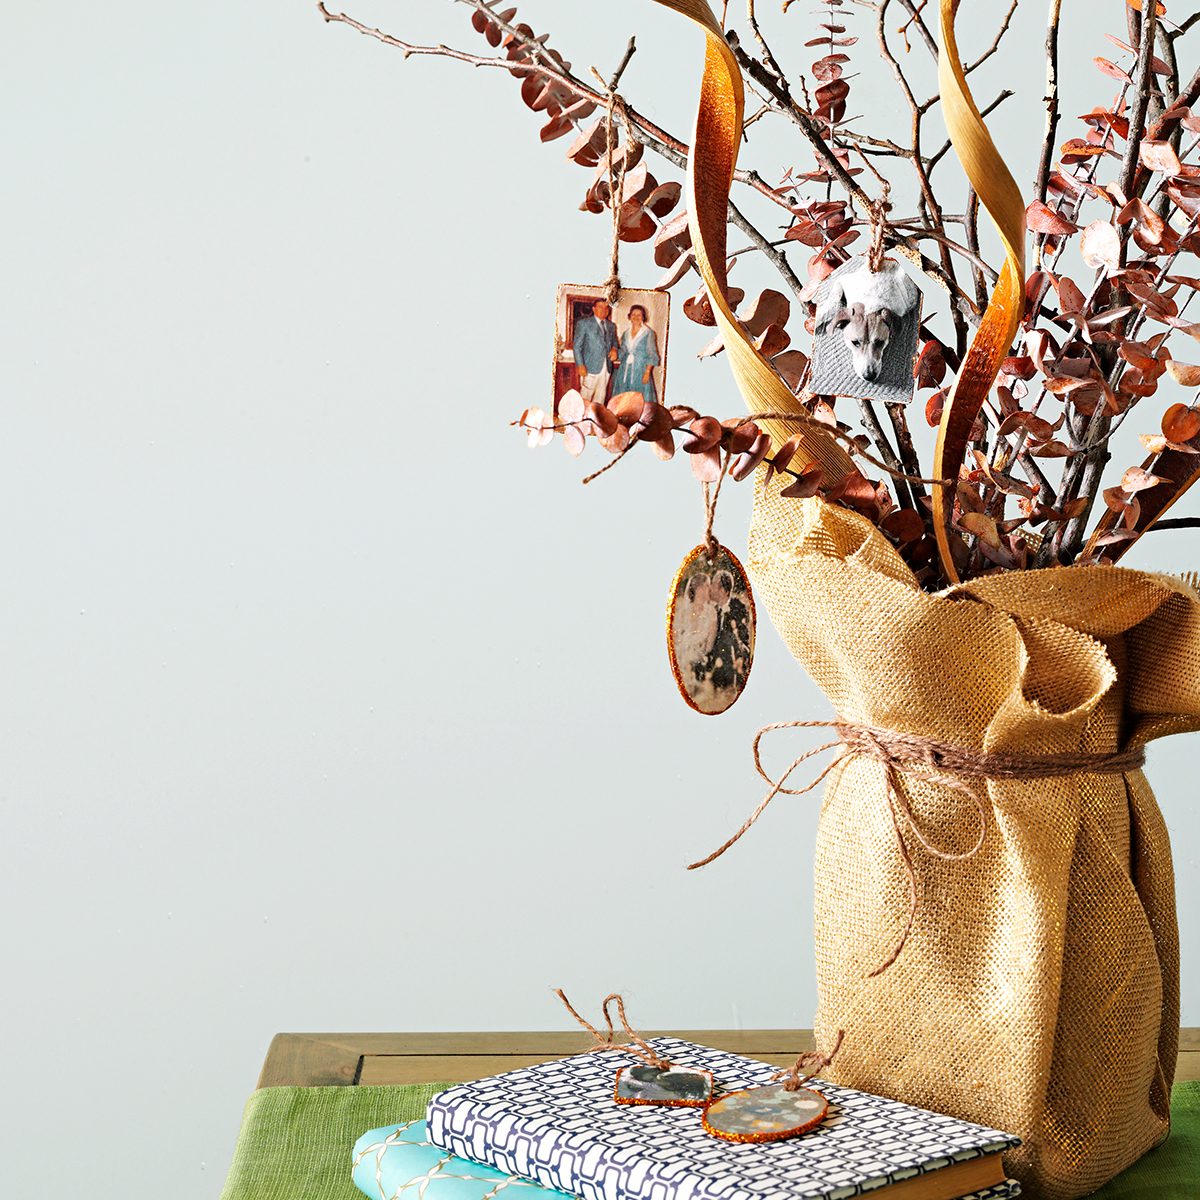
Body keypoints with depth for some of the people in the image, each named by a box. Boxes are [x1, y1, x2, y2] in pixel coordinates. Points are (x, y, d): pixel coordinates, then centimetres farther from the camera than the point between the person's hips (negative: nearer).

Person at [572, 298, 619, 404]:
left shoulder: (611, 326, 15)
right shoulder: (583, 323, -1)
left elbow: (614, 342, 27)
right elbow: (577, 346, -3)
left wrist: (614, 349, 1)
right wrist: (580, 365, -12)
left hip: (606, 367, 5)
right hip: (590, 367, -5)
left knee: (601, 397, 6)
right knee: (586, 395, -5)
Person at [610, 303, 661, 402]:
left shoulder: (649, 333, -2)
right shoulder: (626, 334, 14)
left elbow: (652, 356, -6)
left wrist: (647, 372, -15)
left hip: (640, 371, -5)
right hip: (625, 371, 5)